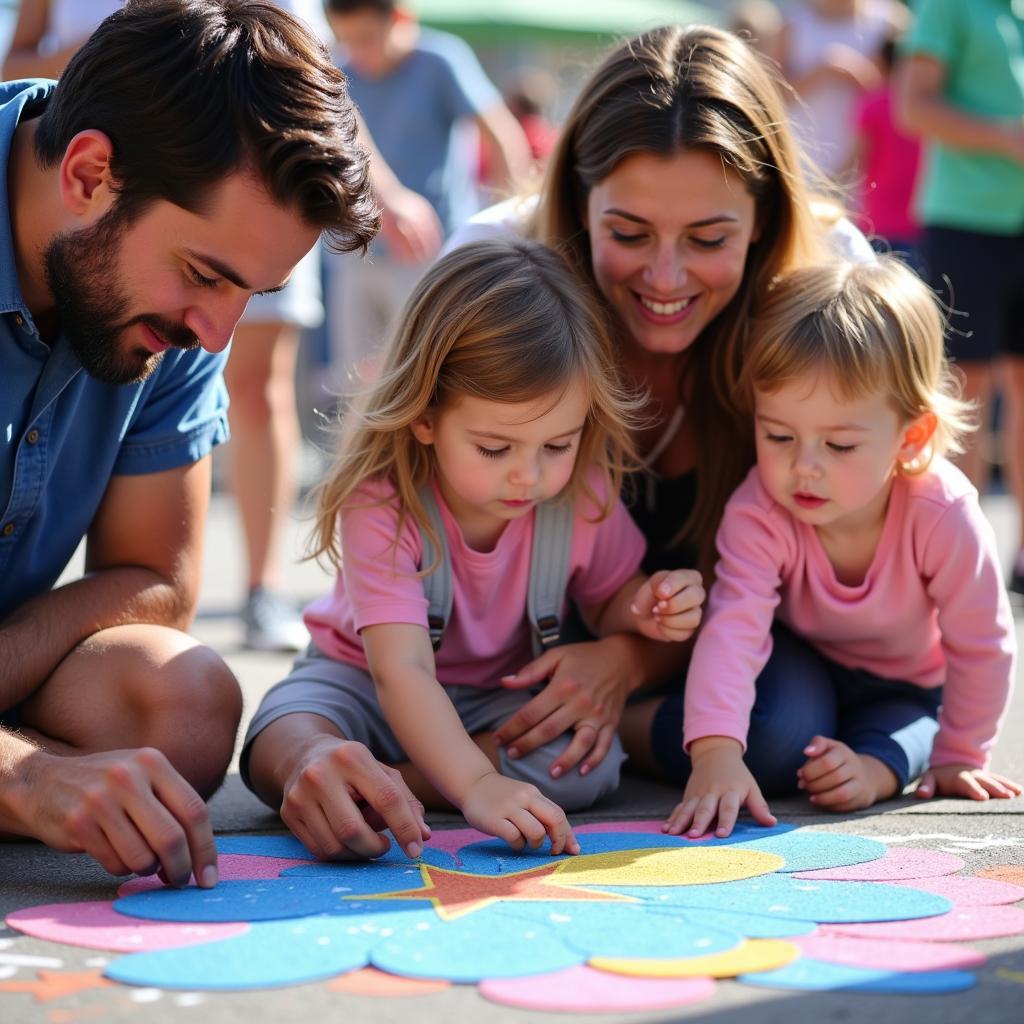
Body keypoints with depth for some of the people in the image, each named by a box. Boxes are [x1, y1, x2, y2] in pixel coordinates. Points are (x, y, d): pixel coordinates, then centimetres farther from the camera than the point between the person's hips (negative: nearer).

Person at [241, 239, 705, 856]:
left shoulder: (585, 493, -16)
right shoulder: (381, 502, -29)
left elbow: (605, 599, 6)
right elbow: (401, 669, -39)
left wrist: (641, 611, -20)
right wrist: (476, 785, -53)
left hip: (504, 694, 4)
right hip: (363, 682, -4)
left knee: (587, 766, -29)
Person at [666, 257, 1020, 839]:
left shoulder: (944, 516, -34)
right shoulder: (759, 514, -34)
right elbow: (733, 627, -46)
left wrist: (956, 761, -12)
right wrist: (716, 753, -61)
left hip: (903, 687, 1)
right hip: (802, 667, 0)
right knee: (776, 743, -28)